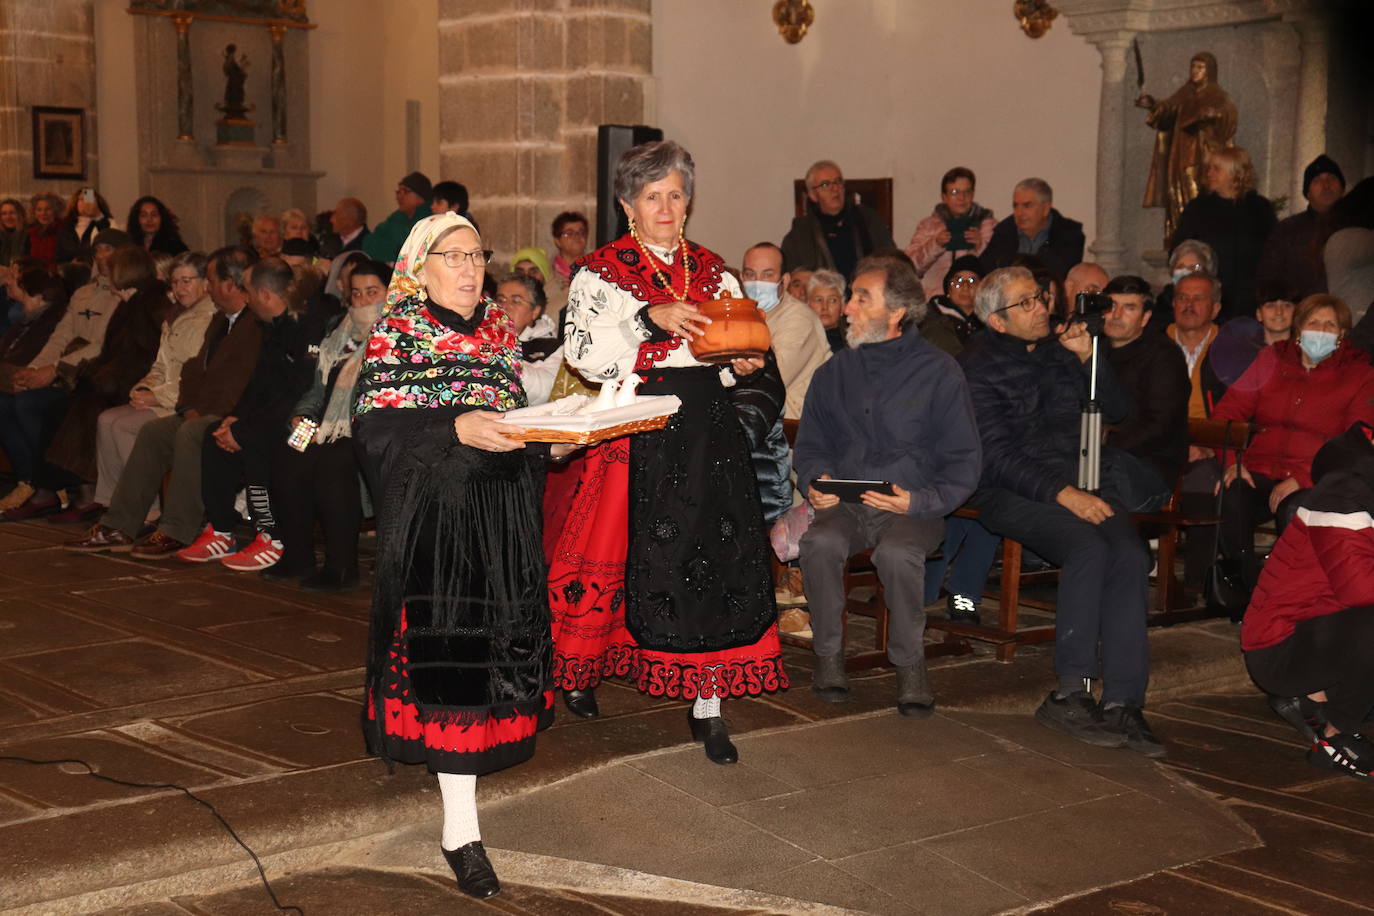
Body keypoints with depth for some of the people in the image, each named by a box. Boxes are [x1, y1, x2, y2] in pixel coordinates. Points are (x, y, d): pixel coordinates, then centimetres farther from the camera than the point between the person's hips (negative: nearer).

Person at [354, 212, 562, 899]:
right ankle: (460, 830, -8)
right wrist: (457, 430, -24)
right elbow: (374, 424, -12)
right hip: (432, 514, -6)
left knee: (496, 641, 7)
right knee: (449, 657, -9)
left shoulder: (498, 330, 13)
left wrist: (553, 433, -2)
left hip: (501, 508, 6)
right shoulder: (396, 333, -3)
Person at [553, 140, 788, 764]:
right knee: (614, 556, 2)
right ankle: (578, 672, 26)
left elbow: (734, 343, 19)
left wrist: (742, 363, -4)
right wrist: (650, 319, -21)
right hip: (634, 431, -3)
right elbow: (585, 353, -12)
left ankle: (706, 705, 2)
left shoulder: (713, 271, 15)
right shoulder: (601, 272, 1)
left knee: (713, 559, -4)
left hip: (706, 431, 3)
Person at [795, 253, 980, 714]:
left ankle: (910, 664, -15)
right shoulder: (834, 373, 13)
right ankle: (829, 656, -13)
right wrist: (815, 482, -5)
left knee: (898, 552, -35)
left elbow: (962, 463, -1)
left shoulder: (940, 373, 0)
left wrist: (919, 501, -18)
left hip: (914, 507, -3)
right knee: (821, 542, -30)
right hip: (844, 503, 3)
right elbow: (810, 447, 19)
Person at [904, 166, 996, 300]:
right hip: (935, 298, 0)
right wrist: (935, 244, -10)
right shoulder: (928, 226, 14)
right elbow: (911, 266, 2)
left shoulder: (989, 224, 13)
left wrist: (981, 245, -12)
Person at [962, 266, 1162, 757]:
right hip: (1015, 493, -4)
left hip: (1084, 485, 4)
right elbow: (997, 457, -8)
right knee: (1089, 549, -32)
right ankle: (1071, 693, -27)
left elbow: (1116, 409, 14)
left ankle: (1122, 703, -28)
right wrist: (1061, 493, -19)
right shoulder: (981, 370, 2)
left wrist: (1088, 359, -2)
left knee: (1131, 555, -25)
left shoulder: (1061, 350, 18)